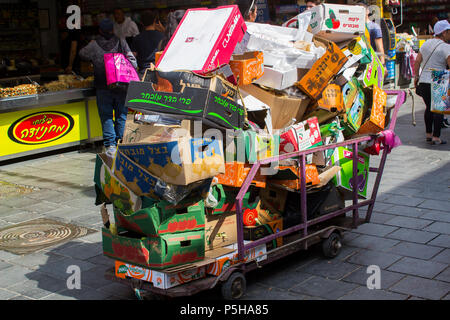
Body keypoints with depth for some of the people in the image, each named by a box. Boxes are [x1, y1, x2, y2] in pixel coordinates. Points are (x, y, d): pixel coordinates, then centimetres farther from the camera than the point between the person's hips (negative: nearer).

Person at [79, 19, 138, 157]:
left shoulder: (94, 45, -1)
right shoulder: (121, 42, 0)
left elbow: (82, 54, 16)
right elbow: (132, 61, -4)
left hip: (103, 88, -1)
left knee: (106, 117, 4)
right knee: (121, 116, 9)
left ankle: (110, 146, -1)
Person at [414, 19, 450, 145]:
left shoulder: (426, 44, 11)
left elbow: (417, 62, 14)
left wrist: (416, 76, 21)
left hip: (424, 82, 7)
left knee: (429, 108, 17)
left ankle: (428, 134, 22)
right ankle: (436, 137, -3)